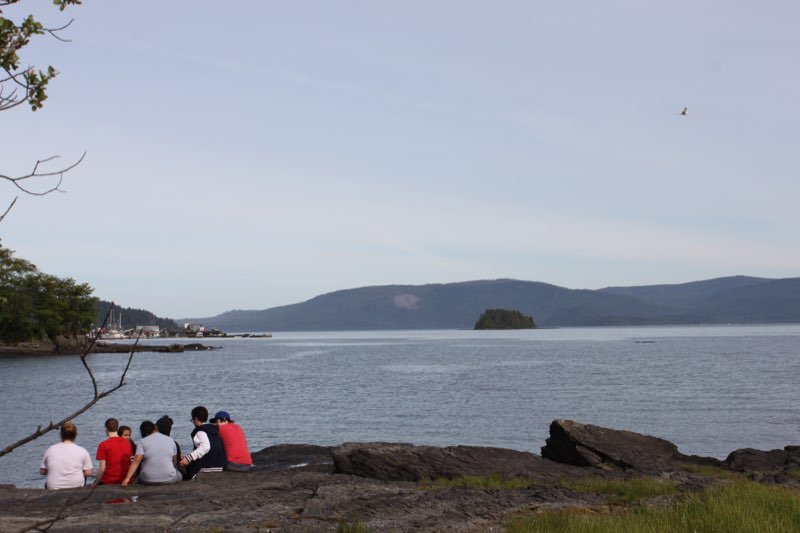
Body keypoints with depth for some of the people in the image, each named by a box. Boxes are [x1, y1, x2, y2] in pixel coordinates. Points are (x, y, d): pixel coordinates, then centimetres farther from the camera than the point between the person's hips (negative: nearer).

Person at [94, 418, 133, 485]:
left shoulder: (103, 445, -6)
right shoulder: (128, 442, 7)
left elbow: (102, 468, -9)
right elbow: (131, 463, 10)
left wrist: (96, 483, 1)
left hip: (109, 482, -5)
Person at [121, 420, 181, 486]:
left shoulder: (143, 442, -2)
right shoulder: (170, 440, 4)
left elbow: (136, 461, -13)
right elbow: (175, 462, 12)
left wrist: (127, 478, -18)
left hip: (148, 480, -1)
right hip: (168, 479, 1)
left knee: (139, 477, 34)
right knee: (179, 475, 33)